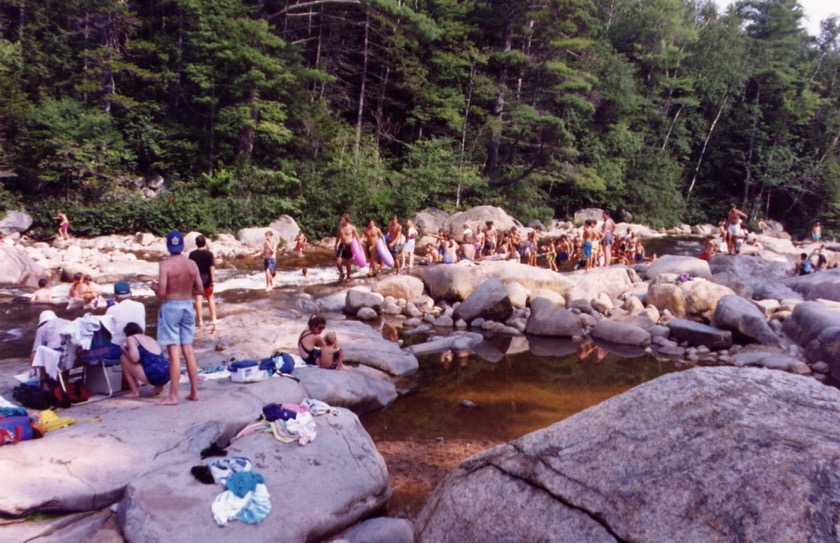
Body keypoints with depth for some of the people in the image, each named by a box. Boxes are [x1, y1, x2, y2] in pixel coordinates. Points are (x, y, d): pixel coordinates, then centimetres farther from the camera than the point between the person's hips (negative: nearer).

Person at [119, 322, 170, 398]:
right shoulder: (150, 338, 26)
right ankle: (159, 386, 17)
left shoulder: (131, 338, 6)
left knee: (123, 358, 12)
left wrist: (124, 350, 11)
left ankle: (135, 392, 9)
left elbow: (134, 358, -9)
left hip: (153, 376, -8)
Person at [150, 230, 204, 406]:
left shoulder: (165, 265, -13)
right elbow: (200, 290, 5)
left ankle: (173, 396, 2)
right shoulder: (192, 264, 1)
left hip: (170, 307, -5)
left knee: (174, 352, -3)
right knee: (188, 350, 12)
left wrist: (154, 287, 5)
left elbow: (161, 293, -16)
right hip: (187, 306, 5)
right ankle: (194, 392, 17)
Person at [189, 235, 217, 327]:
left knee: (198, 299, 4)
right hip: (207, 279, -1)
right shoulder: (209, 253, -9)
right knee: (210, 298, 13)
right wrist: (213, 280, -10)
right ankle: (213, 319, 14)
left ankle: (200, 321, 6)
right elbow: (212, 267, -12)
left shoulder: (192, 254, -4)